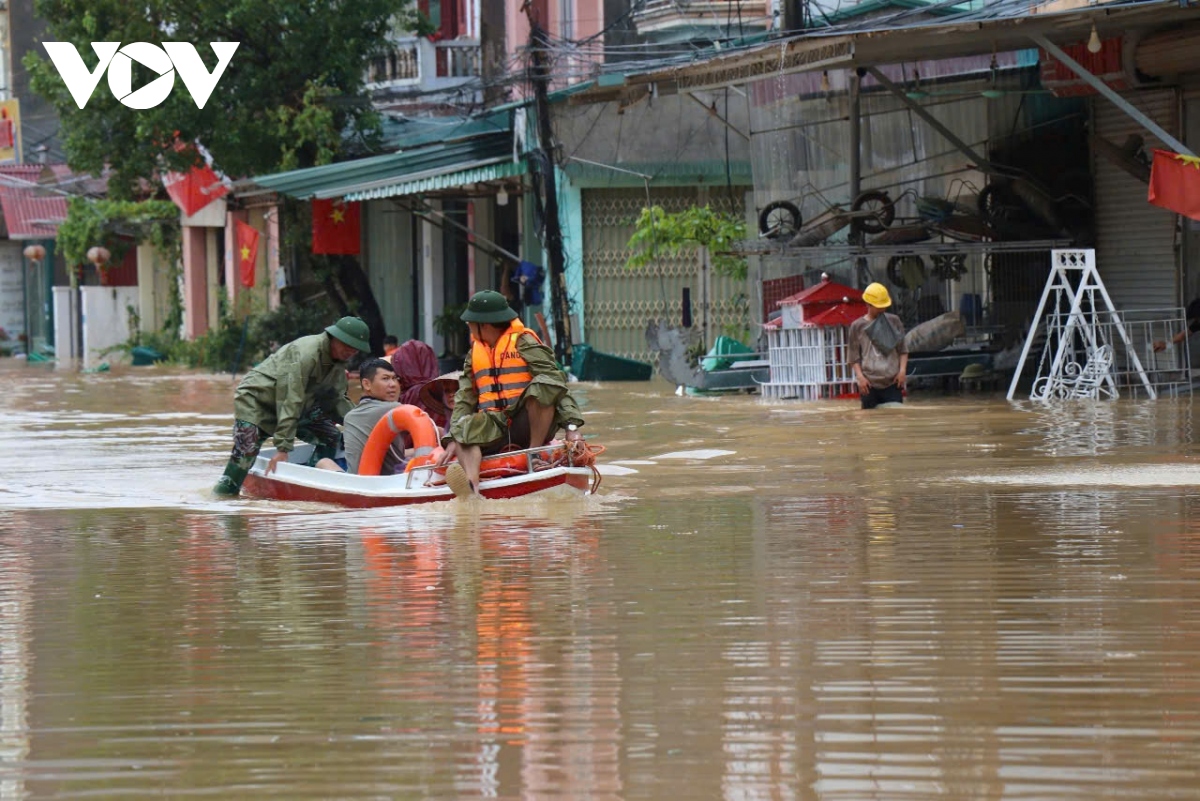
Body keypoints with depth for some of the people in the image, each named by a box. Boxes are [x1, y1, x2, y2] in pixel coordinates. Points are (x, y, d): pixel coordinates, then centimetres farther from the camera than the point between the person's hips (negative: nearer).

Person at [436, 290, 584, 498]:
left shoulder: (524, 343, 0)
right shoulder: (474, 354, 18)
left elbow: (556, 383, -9)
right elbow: (464, 399, 12)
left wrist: (571, 426, -21)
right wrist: (454, 440, -5)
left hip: (529, 426, -4)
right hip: (495, 429, 4)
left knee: (542, 386, -31)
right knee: (466, 429, -28)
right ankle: (471, 480, -57)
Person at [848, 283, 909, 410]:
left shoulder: (894, 322, 9)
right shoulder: (857, 326, 4)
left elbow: (903, 350, 12)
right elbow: (854, 357, 5)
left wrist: (902, 370, -2)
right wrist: (860, 377, -8)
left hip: (892, 382, 1)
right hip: (869, 384, -1)